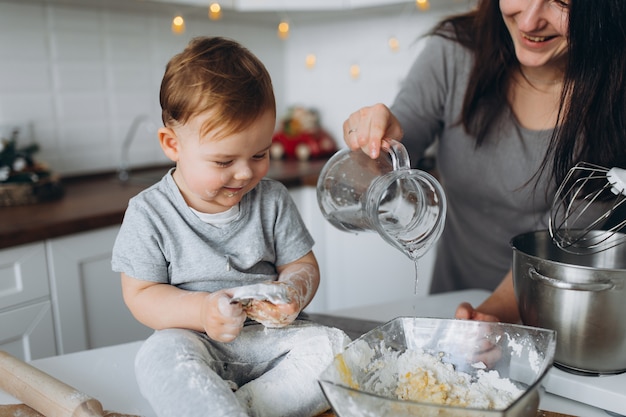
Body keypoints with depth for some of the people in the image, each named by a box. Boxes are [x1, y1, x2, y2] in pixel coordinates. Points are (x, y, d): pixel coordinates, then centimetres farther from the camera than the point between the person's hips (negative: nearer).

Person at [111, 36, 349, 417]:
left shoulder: (273, 200, 1)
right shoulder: (149, 213, -7)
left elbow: (302, 265, 6)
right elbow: (141, 294, -5)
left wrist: (293, 291, -18)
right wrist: (200, 310, -23)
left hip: (266, 335, 3)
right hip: (193, 337, -2)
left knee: (334, 346, -22)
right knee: (160, 357, -33)